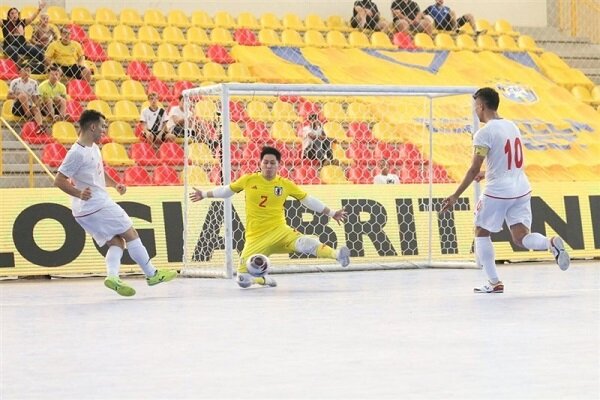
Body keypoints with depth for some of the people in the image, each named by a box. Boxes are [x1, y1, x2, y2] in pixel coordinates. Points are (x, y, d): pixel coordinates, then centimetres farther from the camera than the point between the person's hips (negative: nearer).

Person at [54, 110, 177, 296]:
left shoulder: (93, 147, 11)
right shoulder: (77, 153, -20)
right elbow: (59, 181, -20)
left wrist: (115, 184, 13)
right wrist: (79, 193, -33)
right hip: (96, 205, -10)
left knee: (116, 242, 7)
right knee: (130, 234, 1)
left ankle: (112, 276, -14)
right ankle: (151, 274, 7)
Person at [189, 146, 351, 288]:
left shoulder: (286, 184, 1)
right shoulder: (248, 180, 1)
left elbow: (307, 200, 10)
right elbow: (228, 190, 18)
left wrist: (331, 213, 10)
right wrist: (204, 195, 23)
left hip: (279, 230, -1)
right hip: (256, 237, 2)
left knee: (303, 243, -35)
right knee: (243, 280, -5)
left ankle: (337, 255, -46)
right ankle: (264, 279, 25)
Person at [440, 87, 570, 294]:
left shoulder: (484, 133, -12)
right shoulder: (512, 126, 12)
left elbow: (474, 170, -15)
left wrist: (455, 196, -10)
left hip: (497, 191, -6)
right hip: (521, 189, 6)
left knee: (481, 232, 13)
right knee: (520, 237, 6)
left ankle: (494, 282, 9)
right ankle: (551, 243, -23)